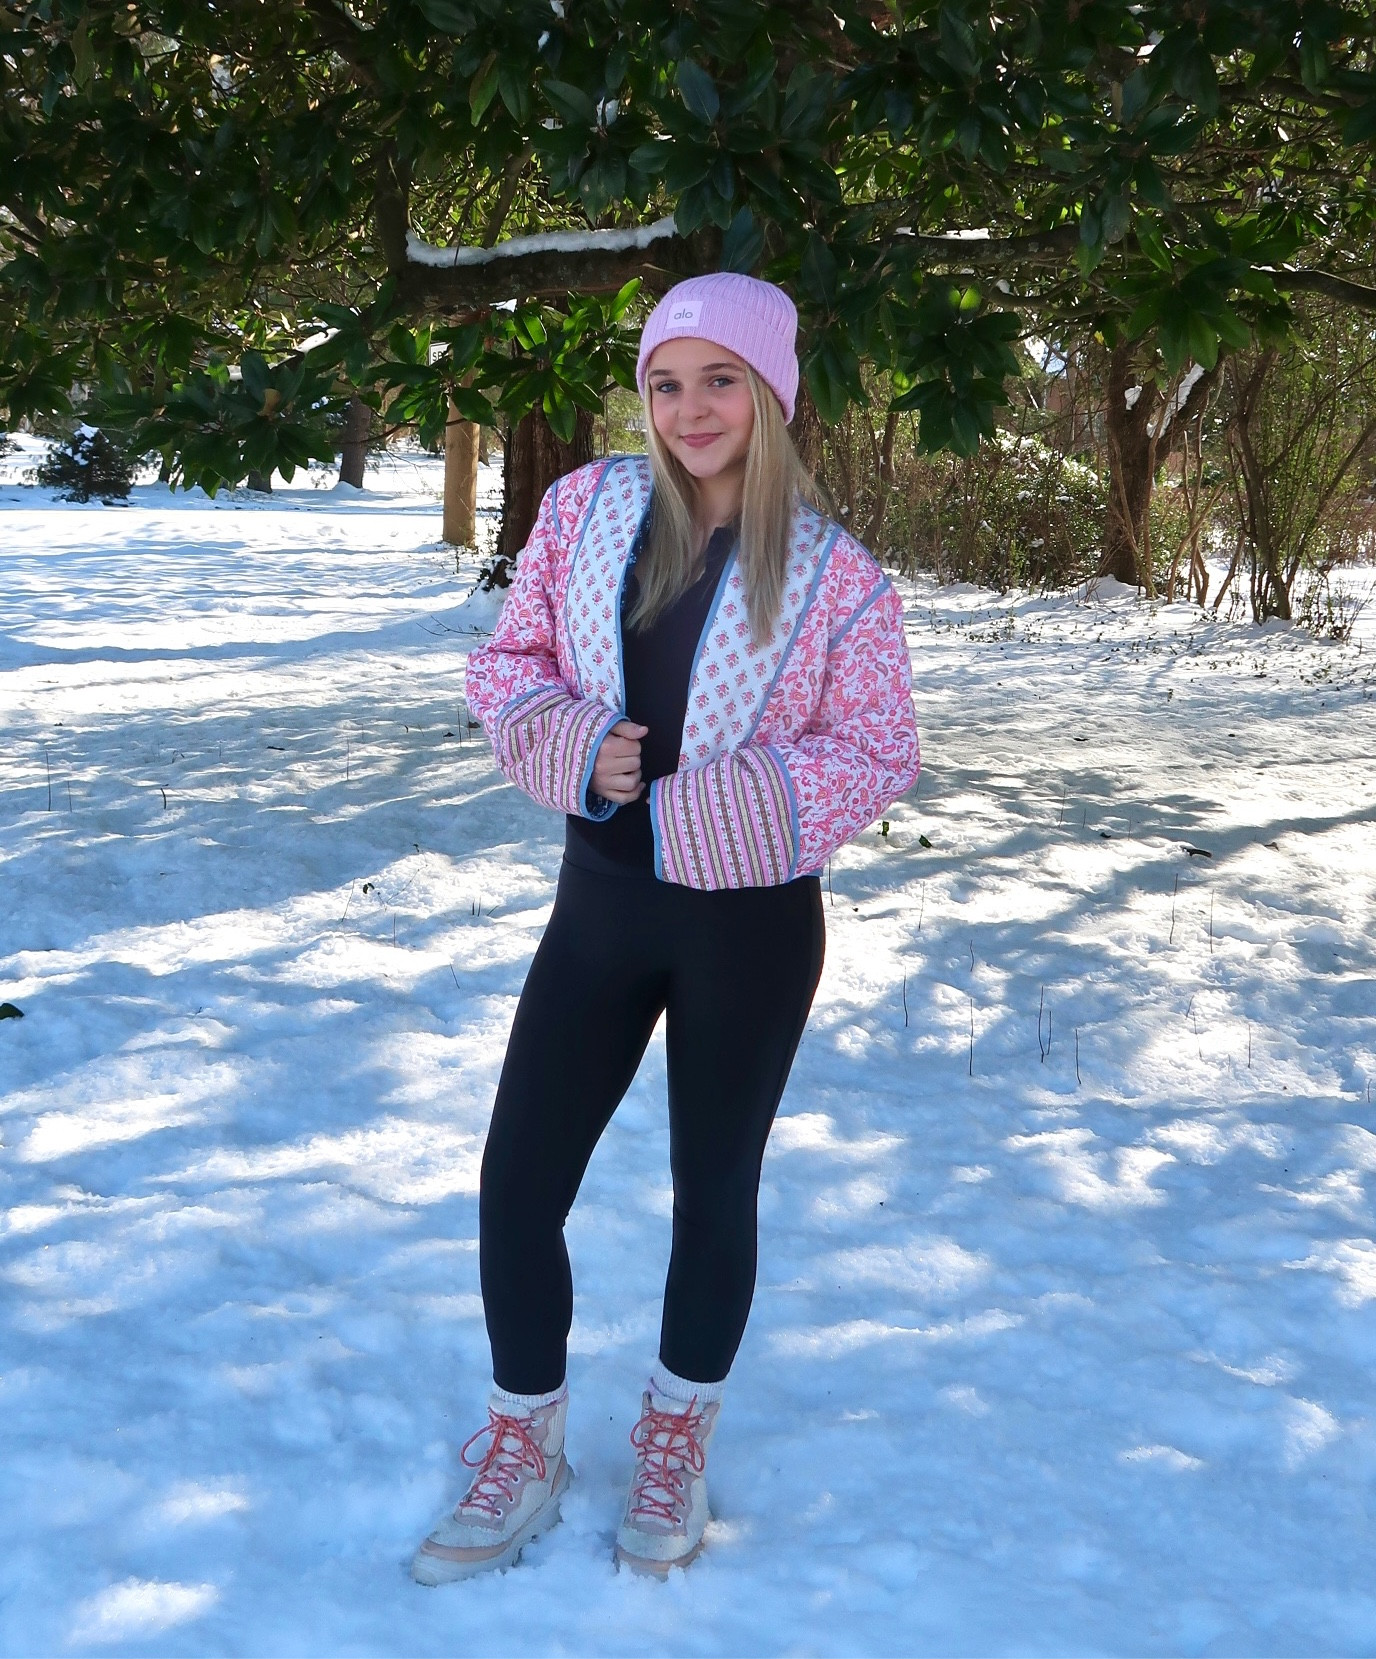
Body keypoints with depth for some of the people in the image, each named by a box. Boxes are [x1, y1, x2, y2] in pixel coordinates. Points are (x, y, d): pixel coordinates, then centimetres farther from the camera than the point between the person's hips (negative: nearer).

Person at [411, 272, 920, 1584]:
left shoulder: (835, 578, -10)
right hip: (602, 896, 3)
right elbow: (509, 663, 4)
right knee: (517, 1186, 4)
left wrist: (703, 804, -21)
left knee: (714, 1189, 13)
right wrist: (579, 752, -17)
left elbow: (879, 755, -8)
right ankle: (523, 1454, 27)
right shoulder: (585, 509, -2)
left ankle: (678, 1441, 38)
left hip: (749, 922, -2)